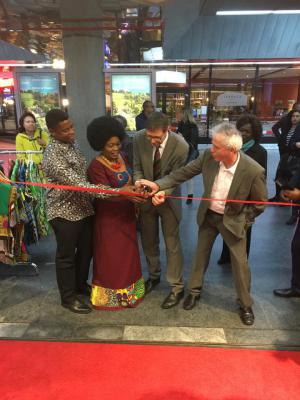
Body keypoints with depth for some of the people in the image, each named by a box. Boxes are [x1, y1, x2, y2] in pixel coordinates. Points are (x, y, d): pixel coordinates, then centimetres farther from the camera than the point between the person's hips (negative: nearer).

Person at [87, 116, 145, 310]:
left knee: (128, 252, 19)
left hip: (126, 214, 7)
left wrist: (136, 202, 11)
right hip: (109, 217, -7)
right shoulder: (96, 167, -21)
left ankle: (128, 290, 39)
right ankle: (111, 295, 27)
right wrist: (128, 194, -45)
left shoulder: (122, 157, 1)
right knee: (111, 256, 7)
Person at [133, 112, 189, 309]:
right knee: (149, 241, 18)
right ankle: (154, 276, 42)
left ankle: (177, 288, 22)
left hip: (168, 198, -3)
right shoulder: (139, 139, -16)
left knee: (172, 244, 6)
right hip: (146, 197, 4)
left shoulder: (180, 146, -24)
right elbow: (138, 168, -6)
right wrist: (138, 184, -27)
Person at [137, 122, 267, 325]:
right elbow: (184, 172, -12)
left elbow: (260, 203, -13)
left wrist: (242, 221, -9)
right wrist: (158, 185, -21)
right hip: (208, 215, 4)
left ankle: (246, 305, 33)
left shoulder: (254, 171, -29)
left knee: (240, 262, 9)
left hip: (233, 219, -3)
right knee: (201, 254, 17)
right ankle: (195, 291, 41)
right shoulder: (209, 156, -21)